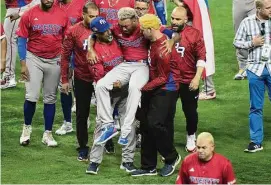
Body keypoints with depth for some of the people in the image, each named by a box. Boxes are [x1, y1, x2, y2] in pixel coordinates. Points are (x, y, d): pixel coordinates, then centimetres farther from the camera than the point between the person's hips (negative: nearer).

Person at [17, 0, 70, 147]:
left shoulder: (62, 16, -1)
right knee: (31, 97, -8)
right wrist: (23, 64, -8)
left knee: (50, 99, 8)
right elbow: (22, 40, -2)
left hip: (55, 61, 2)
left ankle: (48, 134, 17)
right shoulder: (29, 15, -6)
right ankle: (27, 128, 15)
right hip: (34, 59, -2)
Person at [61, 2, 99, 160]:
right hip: (82, 79, -1)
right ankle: (83, 148, 18)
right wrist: (65, 79, -4)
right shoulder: (74, 31, -9)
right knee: (82, 114, 7)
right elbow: (65, 56, -3)